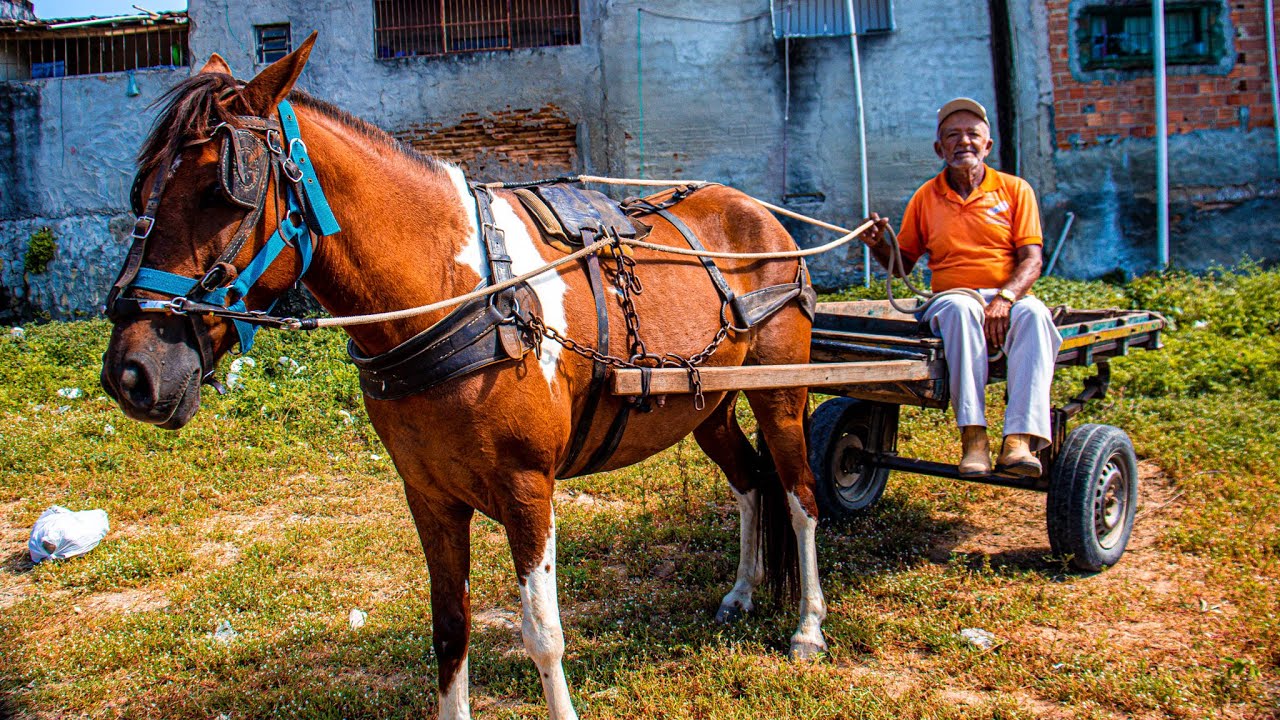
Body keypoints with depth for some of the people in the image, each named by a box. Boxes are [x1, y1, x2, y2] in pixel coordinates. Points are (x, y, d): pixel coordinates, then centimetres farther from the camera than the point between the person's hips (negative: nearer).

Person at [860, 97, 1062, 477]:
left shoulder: (1015, 189, 9)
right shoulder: (926, 197, 13)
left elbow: (1032, 260, -1)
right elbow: (903, 264, 16)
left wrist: (1004, 297, -20)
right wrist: (878, 245, -7)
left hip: (1010, 298, 0)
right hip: (951, 299, 0)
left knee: (1034, 313, -35)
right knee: (961, 308, -37)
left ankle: (1020, 438, -42)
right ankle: (973, 436, -41)